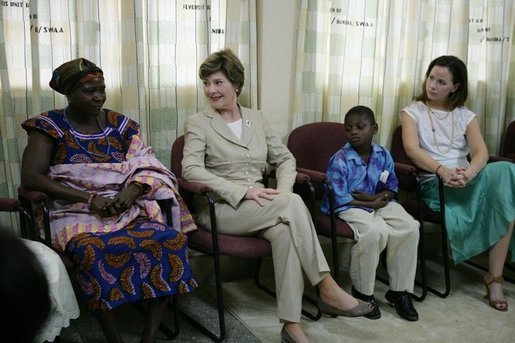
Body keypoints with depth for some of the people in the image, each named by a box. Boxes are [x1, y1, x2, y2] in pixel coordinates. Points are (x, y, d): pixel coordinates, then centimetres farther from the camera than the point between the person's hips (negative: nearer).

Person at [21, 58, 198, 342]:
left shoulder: (119, 124, 12)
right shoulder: (50, 126, 3)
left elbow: (148, 166, 7)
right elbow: (30, 178, -8)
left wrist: (132, 191, -17)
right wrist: (89, 199, -17)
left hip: (129, 210, 3)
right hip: (77, 214, -3)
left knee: (170, 240, -26)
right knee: (93, 252, -37)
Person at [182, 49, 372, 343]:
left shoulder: (257, 119, 14)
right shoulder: (198, 123, 0)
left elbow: (285, 158, 12)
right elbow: (191, 169, -14)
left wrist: (284, 191, -10)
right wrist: (244, 191, -23)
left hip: (261, 208, 4)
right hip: (221, 208, -4)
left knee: (285, 230, -34)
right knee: (293, 203, -30)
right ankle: (327, 289, -24)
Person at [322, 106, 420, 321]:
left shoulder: (383, 155, 2)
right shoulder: (339, 160, -14)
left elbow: (392, 187, 9)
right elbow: (340, 199, -16)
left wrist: (378, 197, -14)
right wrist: (373, 203, -16)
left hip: (379, 203, 6)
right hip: (349, 208, -5)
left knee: (410, 227, -19)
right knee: (374, 231, -34)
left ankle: (399, 290, -3)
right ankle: (362, 292, -11)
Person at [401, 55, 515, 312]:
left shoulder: (466, 116, 16)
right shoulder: (413, 111, 8)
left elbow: (481, 151, -1)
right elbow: (412, 149, -11)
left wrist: (469, 172, -25)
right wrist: (443, 171, -28)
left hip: (465, 181, 4)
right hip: (434, 184, -4)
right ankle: (493, 274, -16)